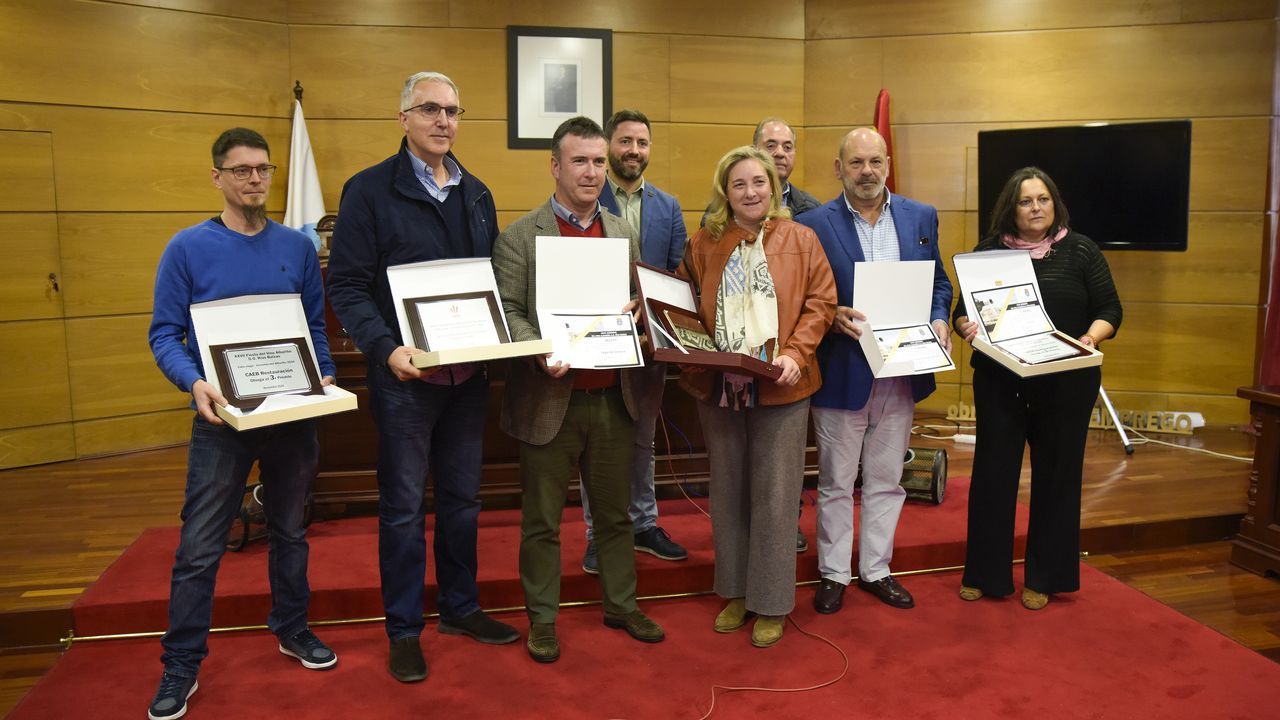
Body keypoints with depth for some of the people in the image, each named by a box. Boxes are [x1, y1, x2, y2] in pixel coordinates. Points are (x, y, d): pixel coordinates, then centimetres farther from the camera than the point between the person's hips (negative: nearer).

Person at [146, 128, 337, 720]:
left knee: (290, 531, 16)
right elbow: (164, 334, -6)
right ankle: (182, 665, 16)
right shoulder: (188, 248, -5)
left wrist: (326, 376, -7)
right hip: (222, 417, -3)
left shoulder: (298, 247, 3)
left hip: (294, 414, 3)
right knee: (199, 548, 1)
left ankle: (292, 628, 35)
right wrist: (195, 384, -23)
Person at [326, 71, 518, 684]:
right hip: (404, 375, -5)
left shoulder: (476, 195, 11)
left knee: (462, 498, 15)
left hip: (469, 374, 5)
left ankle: (461, 607, 32)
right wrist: (386, 347, -24)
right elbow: (347, 286, -10)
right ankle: (404, 630, 21)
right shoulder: (369, 190, -6)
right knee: (403, 506, 6)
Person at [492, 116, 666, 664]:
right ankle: (542, 618, 26)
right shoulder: (518, 237, -4)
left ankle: (621, 604, 34)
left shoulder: (625, 235, 11)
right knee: (541, 521, 10)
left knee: (615, 513, 17)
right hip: (550, 401, -4)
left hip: (613, 399, 4)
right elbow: (508, 313, -9)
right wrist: (540, 353, -25)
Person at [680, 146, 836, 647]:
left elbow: (821, 303, -2)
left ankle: (771, 603, 18)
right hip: (718, 386, 3)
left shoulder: (801, 239, 1)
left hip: (779, 387, -2)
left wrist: (795, 352, -16)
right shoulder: (704, 243, 5)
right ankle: (735, 591, 29)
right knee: (727, 492, 13)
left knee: (774, 496, 3)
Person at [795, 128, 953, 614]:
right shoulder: (814, 224, -6)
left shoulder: (921, 217, 6)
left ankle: (875, 569, 30)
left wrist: (938, 320, -6)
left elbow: (938, 282, 12)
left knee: (886, 481, 15)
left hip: (901, 372, 4)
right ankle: (834, 574, 25)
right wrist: (831, 316, -22)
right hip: (842, 373, -3)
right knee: (836, 483, 10)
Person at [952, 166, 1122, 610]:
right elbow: (962, 310, 5)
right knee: (993, 471, 5)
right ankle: (985, 573, 19)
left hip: (1065, 382, 0)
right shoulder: (989, 250, 5)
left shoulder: (1080, 251, 2)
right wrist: (966, 326, -17)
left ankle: (1044, 577, 23)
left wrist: (1091, 337, -19)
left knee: (1055, 474, 8)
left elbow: (1110, 310, 1)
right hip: (998, 380, 1)